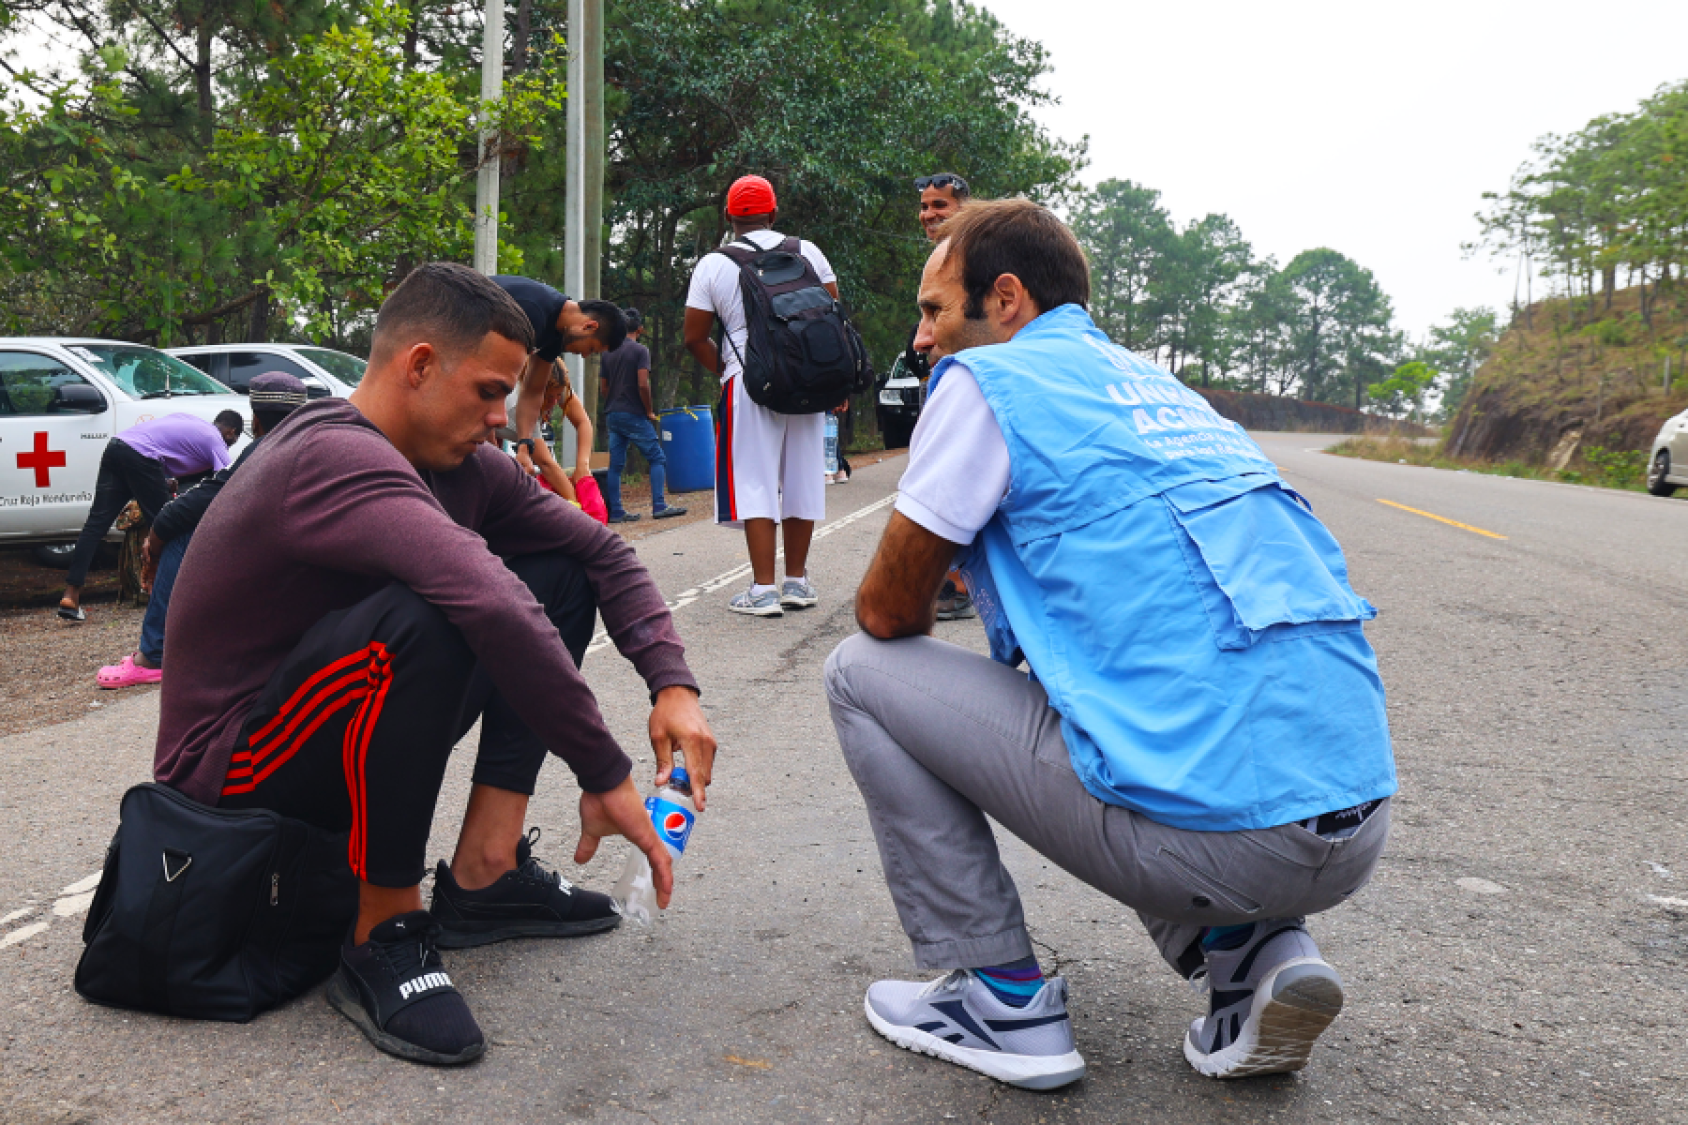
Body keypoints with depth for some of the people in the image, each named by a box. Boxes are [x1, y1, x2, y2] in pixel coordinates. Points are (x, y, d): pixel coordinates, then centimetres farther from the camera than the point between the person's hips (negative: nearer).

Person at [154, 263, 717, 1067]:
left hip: (342, 742, 9)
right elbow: (496, 610, -41)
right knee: (418, 620, -37)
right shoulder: (336, 457, -27)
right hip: (228, 772, -9)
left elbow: (600, 550, 3)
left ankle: (482, 875, -2)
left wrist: (672, 684, -11)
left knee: (560, 574, 0)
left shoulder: (460, 463, -1)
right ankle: (381, 942, -19)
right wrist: (605, 777, -35)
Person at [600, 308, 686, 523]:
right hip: (633, 415, -7)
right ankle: (659, 506, -7)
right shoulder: (640, 350, -6)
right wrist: (650, 411, -5)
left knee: (616, 464, 6)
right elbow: (643, 385, -15)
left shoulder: (609, 353, 13)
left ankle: (615, 511, 6)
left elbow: (603, 388, 14)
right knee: (657, 458, 1)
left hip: (612, 415, 7)